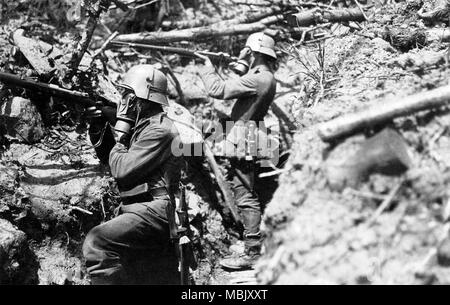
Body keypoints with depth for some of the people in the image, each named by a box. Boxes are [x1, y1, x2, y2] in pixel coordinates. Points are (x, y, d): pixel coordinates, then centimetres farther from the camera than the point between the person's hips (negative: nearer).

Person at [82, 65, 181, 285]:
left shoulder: (159, 130, -13)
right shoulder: (142, 126, 18)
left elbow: (121, 169, -17)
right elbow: (109, 159, 23)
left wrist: (119, 137, -2)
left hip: (152, 211, -10)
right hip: (143, 211, 10)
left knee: (97, 242, -25)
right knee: (161, 278, 14)